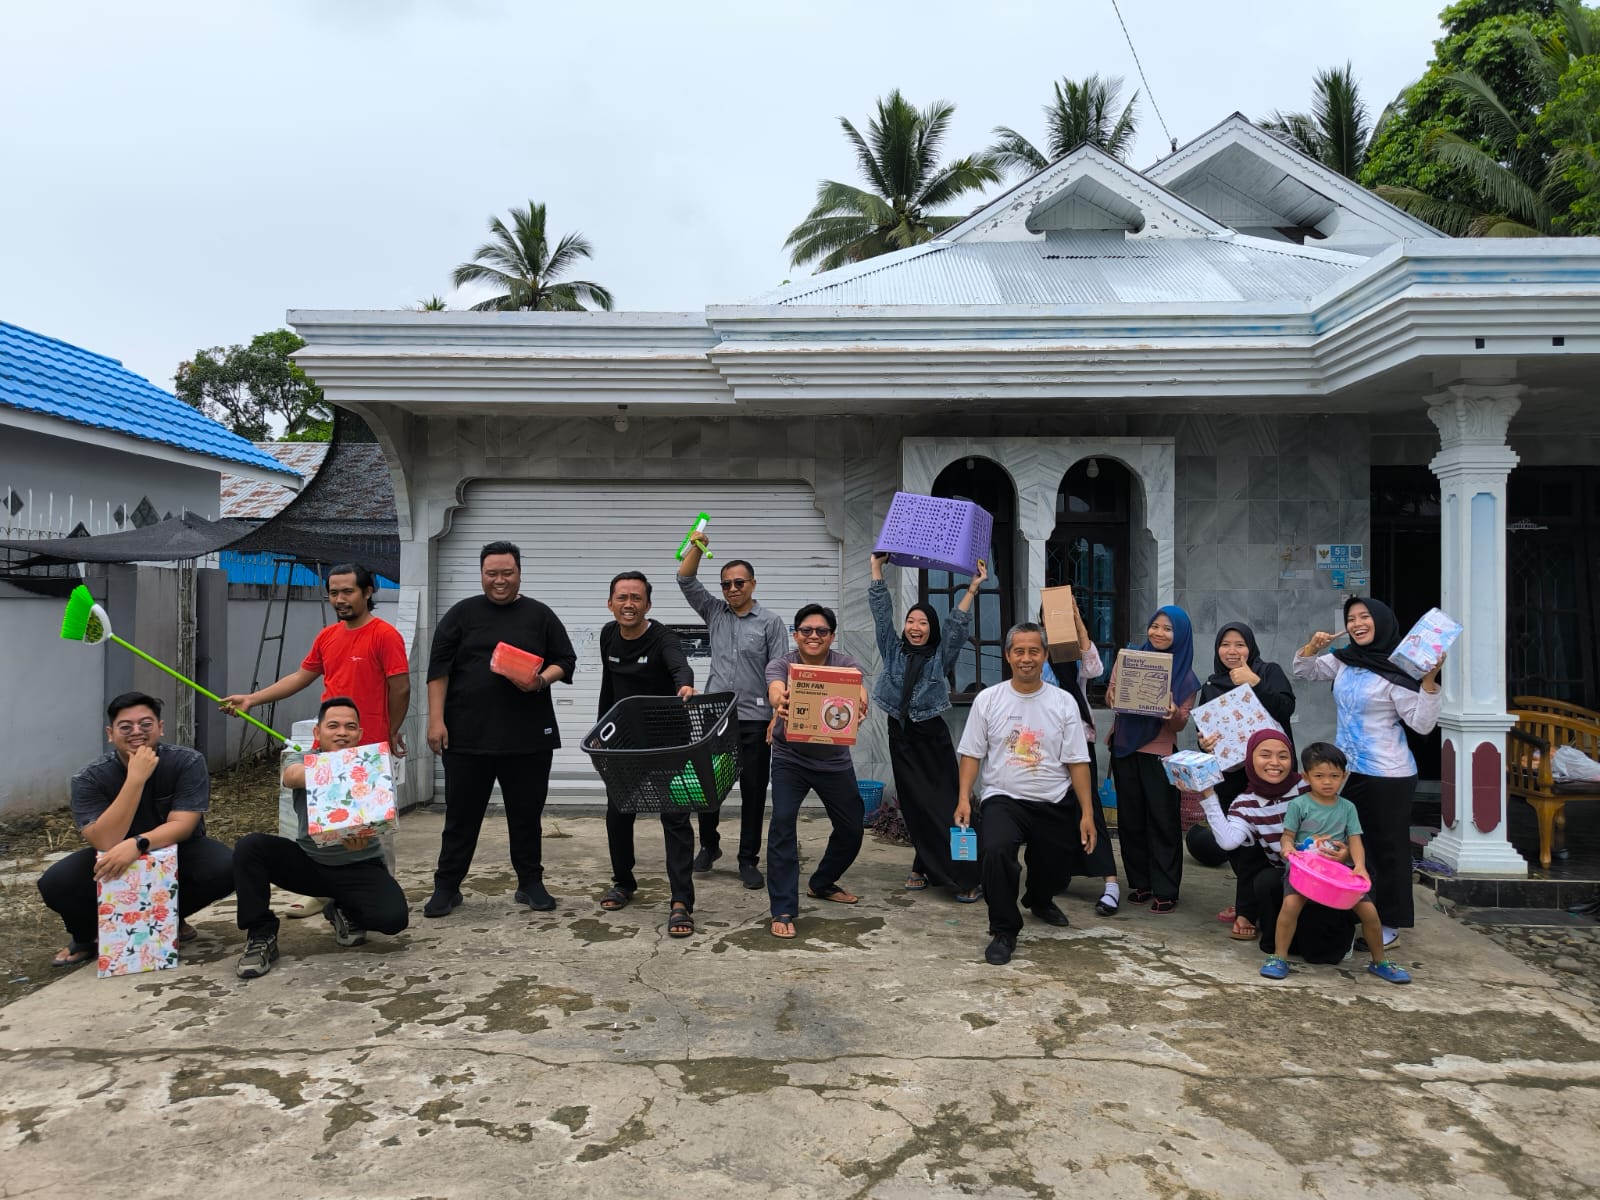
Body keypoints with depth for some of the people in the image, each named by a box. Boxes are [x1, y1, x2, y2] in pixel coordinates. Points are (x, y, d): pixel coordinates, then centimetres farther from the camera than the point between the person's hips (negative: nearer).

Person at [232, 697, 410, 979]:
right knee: (250, 847, -24)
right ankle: (261, 936, -7)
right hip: (308, 860, 1)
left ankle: (345, 911, 10)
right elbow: (291, 776, -33)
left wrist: (362, 835, -50)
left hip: (359, 866, -1)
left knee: (394, 917, -26)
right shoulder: (301, 759, -7)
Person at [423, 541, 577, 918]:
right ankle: (446, 886, 19)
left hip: (528, 735, 1)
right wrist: (436, 720, -6)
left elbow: (565, 661, 8)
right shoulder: (462, 613, 5)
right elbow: (439, 669, 2)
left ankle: (531, 884, 21)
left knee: (526, 814, 9)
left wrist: (542, 680, -13)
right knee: (461, 815, 7)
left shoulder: (540, 615, 7)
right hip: (467, 734, 0)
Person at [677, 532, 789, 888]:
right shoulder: (714, 613, 10)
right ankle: (709, 845, 30)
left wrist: (779, 715, -12)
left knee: (753, 790, 2)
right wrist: (697, 548, -12)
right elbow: (686, 581, 3)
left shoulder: (771, 622, 0)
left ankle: (749, 860, 12)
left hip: (755, 719, -3)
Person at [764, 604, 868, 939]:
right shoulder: (781, 664, -14)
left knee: (852, 827, 9)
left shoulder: (844, 664, -11)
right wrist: (780, 703, -62)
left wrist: (860, 700, -58)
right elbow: (775, 690, -37)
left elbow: (857, 685, -33)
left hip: (834, 760, 3)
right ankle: (783, 910, -13)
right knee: (783, 822, -20)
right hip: (790, 758, -2)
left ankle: (821, 883, 36)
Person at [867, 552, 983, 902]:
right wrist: (877, 567, -2)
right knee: (914, 806, 6)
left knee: (946, 805, -7)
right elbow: (882, 611, 2)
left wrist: (972, 588, -18)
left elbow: (960, 627, -10)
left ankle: (964, 876, -6)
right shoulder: (893, 650, 7)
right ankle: (924, 868, 18)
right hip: (900, 735, 3)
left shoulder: (941, 655, 2)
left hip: (933, 736, -2)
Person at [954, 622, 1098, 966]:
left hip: (1054, 805, 2)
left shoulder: (1063, 703, -1)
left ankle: (1038, 901, 55)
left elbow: (1077, 762, -1)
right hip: (1003, 799, -2)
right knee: (995, 850, -30)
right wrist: (964, 798, -11)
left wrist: (1088, 813, -5)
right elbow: (971, 754, 0)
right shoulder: (988, 700, -2)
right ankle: (1004, 931, -10)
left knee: (1051, 869, 16)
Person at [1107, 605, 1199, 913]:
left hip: (1160, 753, -3)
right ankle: (1140, 882, 20)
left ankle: (1166, 891, 4)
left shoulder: (1185, 675, -1)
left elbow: (1181, 723, -1)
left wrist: (1174, 715, -23)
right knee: (1130, 818, 8)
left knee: (1163, 822, -2)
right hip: (1125, 748, 3)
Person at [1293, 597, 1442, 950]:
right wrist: (1313, 647, -2)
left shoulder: (1397, 671, -13)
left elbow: (1422, 723, -16)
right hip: (1347, 770, 7)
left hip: (1387, 776, -7)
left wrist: (1430, 680, -27)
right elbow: (1301, 672, 16)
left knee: (1386, 848, 4)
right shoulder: (1344, 660, 5)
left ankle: (1390, 924, 15)